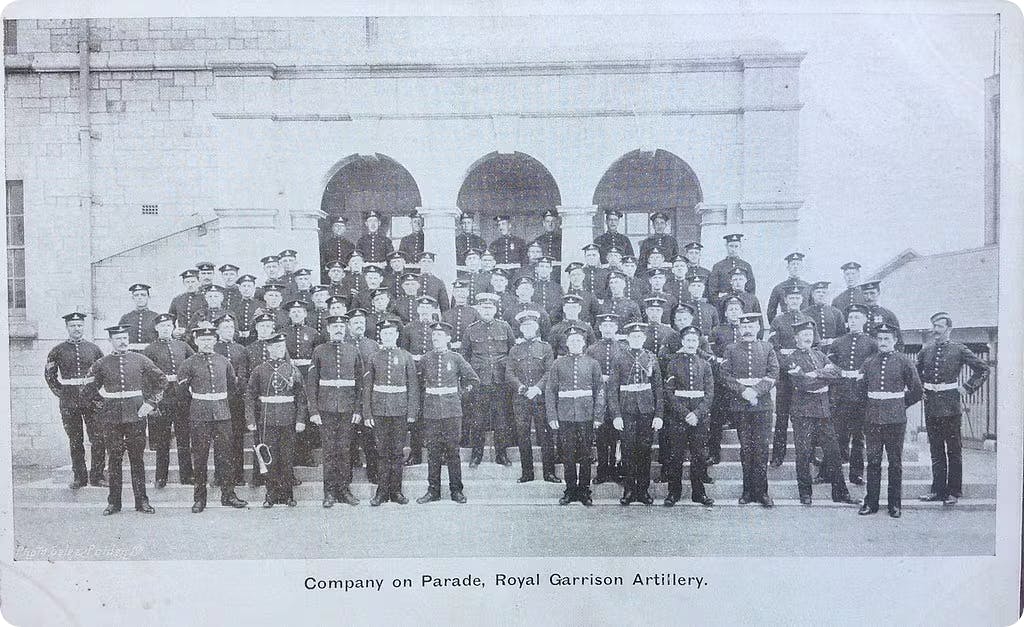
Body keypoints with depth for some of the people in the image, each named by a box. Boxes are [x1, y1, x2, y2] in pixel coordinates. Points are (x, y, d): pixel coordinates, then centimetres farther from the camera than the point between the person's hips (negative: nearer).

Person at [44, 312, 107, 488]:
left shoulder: (93, 349, 6)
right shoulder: (58, 351, 3)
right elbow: (49, 374, 13)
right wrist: (60, 392, 5)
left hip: (91, 400, 0)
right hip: (68, 403, 0)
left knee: (98, 439, -3)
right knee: (75, 442, 6)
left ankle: (96, 476, 7)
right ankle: (79, 477, 15)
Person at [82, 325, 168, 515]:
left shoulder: (140, 360, 4)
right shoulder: (102, 364, 4)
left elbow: (161, 380, 9)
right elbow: (88, 390, 13)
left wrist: (151, 402, 2)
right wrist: (101, 405, 5)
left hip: (136, 415, 0)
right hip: (111, 418, 0)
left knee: (137, 458, 4)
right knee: (114, 460, 4)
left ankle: (142, 501, 11)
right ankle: (113, 503, 13)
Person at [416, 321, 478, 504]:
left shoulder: (455, 358, 1)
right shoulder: (425, 359, 5)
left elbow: (473, 379, 9)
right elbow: (419, 381, 20)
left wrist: (460, 392, 7)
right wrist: (428, 395, 11)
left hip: (452, 410, -1)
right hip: (431, 411, 1)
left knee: (453, 450, 1)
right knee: (432, 451, 4)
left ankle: (456, 490, 10)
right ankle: (433, 490, 12)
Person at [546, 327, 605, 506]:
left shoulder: (592, 363, 7)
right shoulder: (558, 364, 6)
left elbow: (600, 391, 6)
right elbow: (550, 391, 5)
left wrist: (598, 416, -2)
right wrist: (552, 417, -2)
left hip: (586, 416, 0)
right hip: (565, 417, 0)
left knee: (585, 454, 4)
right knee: (568, 454, 4)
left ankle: (584, 490, 14)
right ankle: (570, 490, 14)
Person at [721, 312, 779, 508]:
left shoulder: (767, 348, 10)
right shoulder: (731, 349, 9)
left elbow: (773, 374, 1)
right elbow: (726, 375, 1)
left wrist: (756, 390, -13)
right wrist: (742, 391, -14)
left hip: (762, 403, 0)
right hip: (739, 405, 0)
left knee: (761, 447, -2)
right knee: (745, 448, 3)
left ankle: (761, 491, 4)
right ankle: (748, 490, 10)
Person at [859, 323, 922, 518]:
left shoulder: (904, 362, -1)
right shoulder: (868, 363, 7)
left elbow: (916, 391, 7)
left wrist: (900, 405, 11)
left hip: (895, 420, -2)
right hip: (872, 419, 2)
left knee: (895, 463, 5)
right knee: (873, 461, 5)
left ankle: (895, 504, 14)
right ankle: (871, 502, 11)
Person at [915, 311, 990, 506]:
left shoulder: (959, 350, -3)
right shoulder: (926, 350, 8)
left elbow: (983, 369, 0)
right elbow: (916, 372, 24)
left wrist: (967, 387, -6)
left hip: (951, 405, -4)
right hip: (931, 405, 4)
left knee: (954, 450, 3)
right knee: (936, 450, 9)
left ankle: (954, 492, 10)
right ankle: (938, 489, 16)